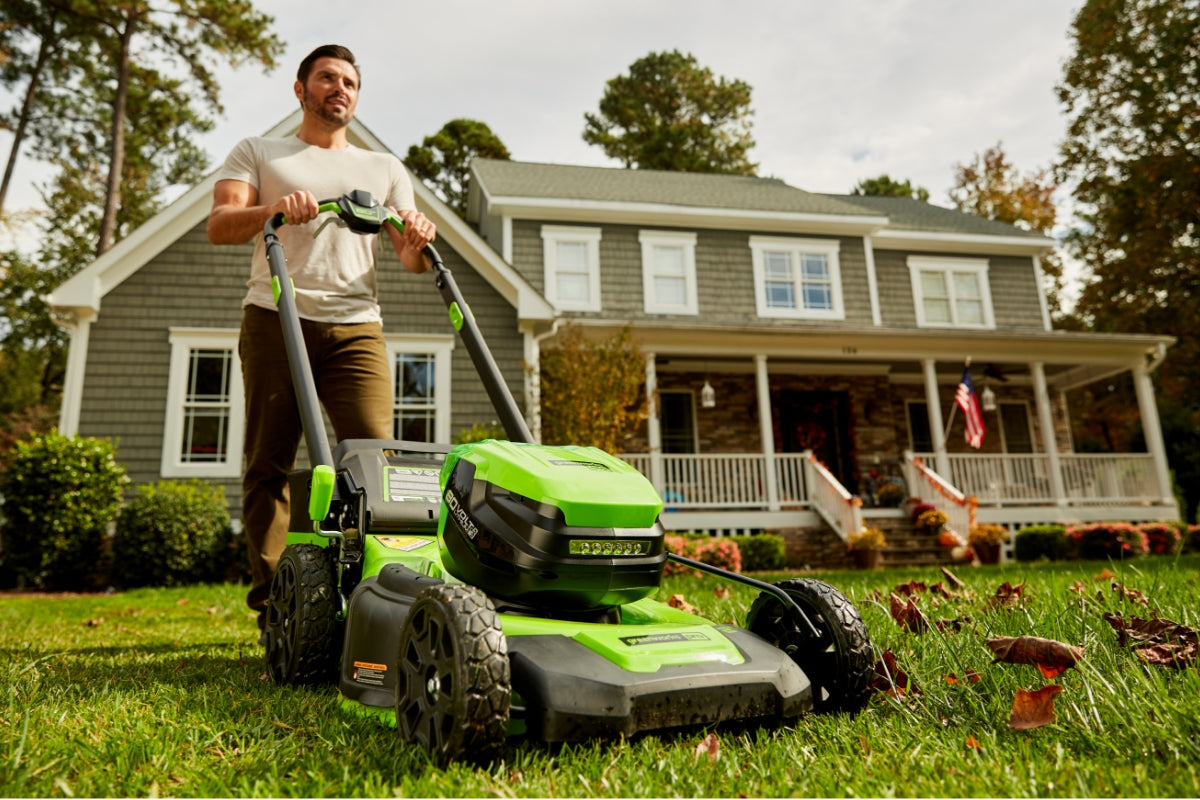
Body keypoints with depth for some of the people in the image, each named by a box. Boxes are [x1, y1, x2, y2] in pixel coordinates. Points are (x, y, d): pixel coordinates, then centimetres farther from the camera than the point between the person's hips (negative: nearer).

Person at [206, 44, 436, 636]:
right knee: (268, 465, -4)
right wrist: (275, 208, -17)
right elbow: (219, 226, 3)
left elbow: (408, 257, 15)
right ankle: (273, 606, 1)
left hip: (356, 326, 1)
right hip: (275, 319, -1)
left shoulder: (385, 168, 23)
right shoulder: (256, 153, 19)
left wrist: (418, 243, -9)